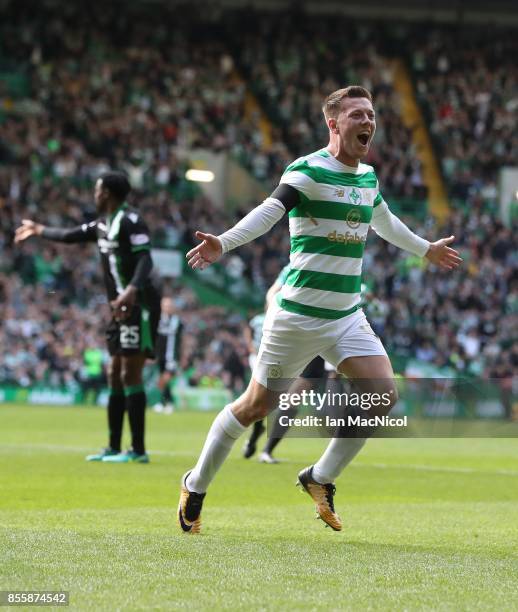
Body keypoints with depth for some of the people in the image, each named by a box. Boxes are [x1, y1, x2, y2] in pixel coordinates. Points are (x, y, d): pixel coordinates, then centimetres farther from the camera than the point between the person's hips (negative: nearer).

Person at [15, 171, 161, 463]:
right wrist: (39, 230, 46)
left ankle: (138, 450, -12)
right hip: (123, 307, 10)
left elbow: (145, 259, -23)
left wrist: (132, 290, -39)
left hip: (139, 305, -10)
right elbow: (71, 236, 32)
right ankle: (114, 448, 17)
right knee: (115, 374, 12)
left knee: (131, 374, -12)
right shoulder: (103, 223, 17)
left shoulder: (130, 220, -13)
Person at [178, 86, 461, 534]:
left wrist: (427, 249, 45)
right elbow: (269, 211, -29)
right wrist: (223, 244, -45)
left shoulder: (368, 177, 10)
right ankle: (195, 486, 23)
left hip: (347, 316, 6)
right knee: (258, 406, 2)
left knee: (384, 395, -11)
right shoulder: (309, 170, -13)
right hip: (297, 313, -6)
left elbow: (384, 221, 31)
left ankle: (321, 478, 7)